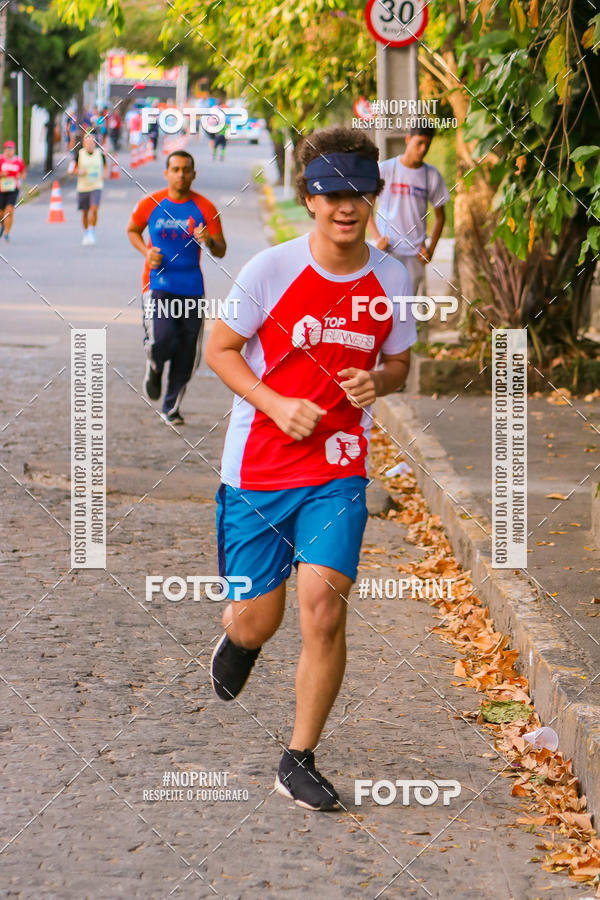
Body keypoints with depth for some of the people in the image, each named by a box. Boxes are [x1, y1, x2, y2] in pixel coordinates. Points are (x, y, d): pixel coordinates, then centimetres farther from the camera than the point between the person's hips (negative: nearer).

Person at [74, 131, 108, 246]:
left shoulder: (100, 153, 1)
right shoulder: (79, 154, -3)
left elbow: (104, 165, 19)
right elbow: (74, 169, 3)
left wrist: (104, 173, 1)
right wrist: (80, 172, -16)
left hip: (96, 186, -1)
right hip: (83, 187, 1)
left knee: (94, 209, -18)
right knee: (85, 212, 9)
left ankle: (92, 233, -9)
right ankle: (86, 234, 27)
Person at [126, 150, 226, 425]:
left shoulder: (204, 208, -1)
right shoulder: (150, 205, 0)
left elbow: (221, 251, 1)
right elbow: (132, 230, 19)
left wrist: (209, 241, -22)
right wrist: (147, 252, -1)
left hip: (191, 287, 2)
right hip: (157, 284, -2)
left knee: (187, 355, 4)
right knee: (161, 338, -23)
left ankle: (172, 407, 23)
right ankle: (154, 369, 13)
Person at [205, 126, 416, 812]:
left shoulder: (391, 279, 0)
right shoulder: (269, 271, -10)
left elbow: (398, 363, 15)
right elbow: (219, 349, 0)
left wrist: (376, 382, -9)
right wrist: (276, 404, -14)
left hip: (339, 471, 1)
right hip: (258, 466, -1)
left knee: (324, 607, -13)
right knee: (257, 621, 5)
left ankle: (299, 762, 1)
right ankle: (236, 640, 46)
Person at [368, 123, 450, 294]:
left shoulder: (432, 175, 4)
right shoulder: (385, 169, -2)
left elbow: (440, 215, 14)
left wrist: (430, 249, 3)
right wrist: (377, 237, -7)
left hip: (415, 253, 2)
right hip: (388, 249, -2)